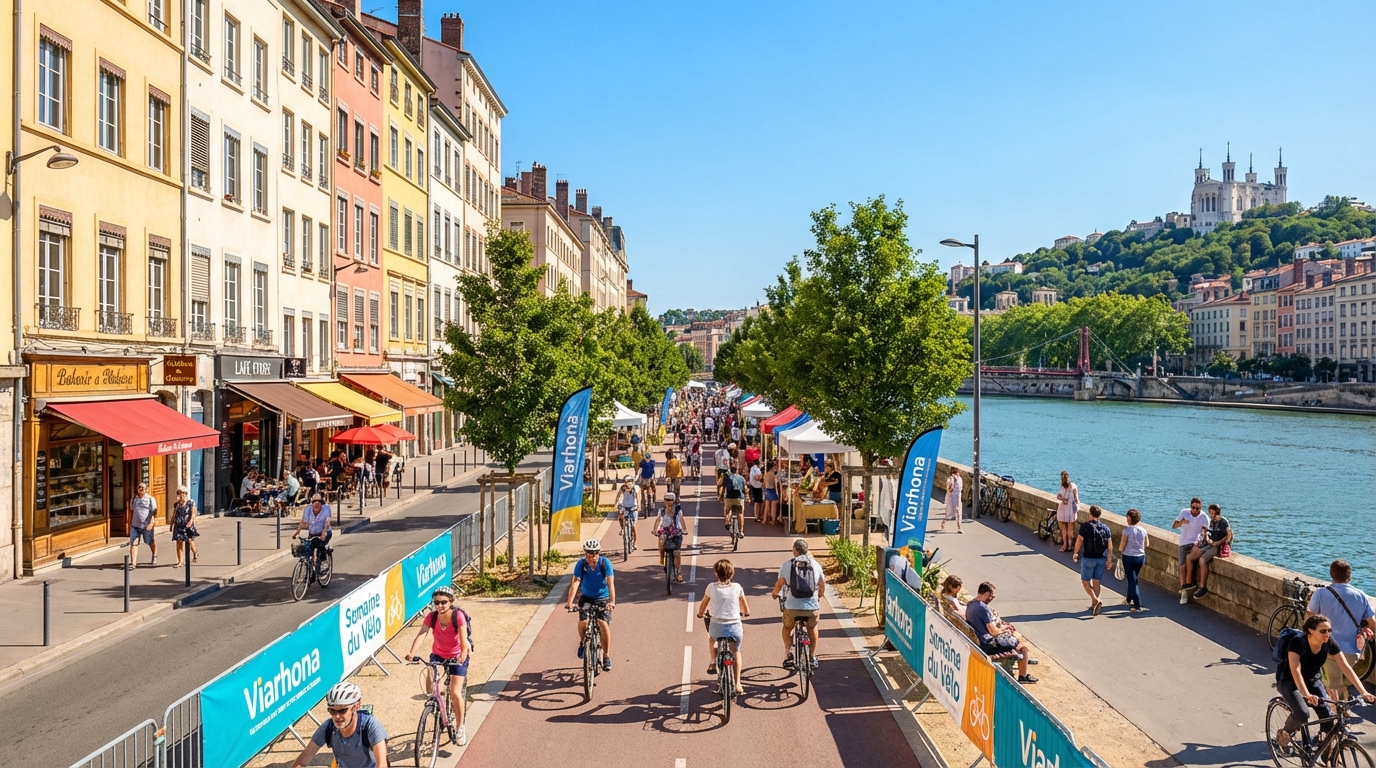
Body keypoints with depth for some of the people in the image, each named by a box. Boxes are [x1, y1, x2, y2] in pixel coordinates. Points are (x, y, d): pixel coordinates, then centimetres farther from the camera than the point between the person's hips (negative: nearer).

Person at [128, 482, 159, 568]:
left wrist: (152, 522, -21)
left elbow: (155, 512, -9)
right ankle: (133, 563, -8)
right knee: (133, 543, -7)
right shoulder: (133, 500, 9)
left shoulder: (151, 499, -4)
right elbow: (131, 512, 17)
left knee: (151, 542, 14)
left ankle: (154, 557, 38)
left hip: (147, 526, -3)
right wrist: (129, 524, 17)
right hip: (135, 525, 3)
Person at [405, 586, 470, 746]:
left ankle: (460, 728, 7)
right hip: (437, 654, 4)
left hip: (457, 656, -3)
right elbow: (421, 635, -29)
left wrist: (463, 653, -49)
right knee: (429, 683, -17)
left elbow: (463, 638, -30)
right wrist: (412, 653, -46)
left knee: (455, 693, -12)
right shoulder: (432, 617, -17)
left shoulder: (458, 616, -24)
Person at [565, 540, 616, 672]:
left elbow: (610, 583, -26)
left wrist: (612, 601, -40)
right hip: (586, 597, 1)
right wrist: (570, 602, -39)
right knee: (582, 623, -20)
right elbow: (575, 582, -26)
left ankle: (606, 656, -5)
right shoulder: (580, 564, -16)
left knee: (604, 624, -20)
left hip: (603, 599, -1)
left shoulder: (605, 563, -19)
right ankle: (583, 642, 13)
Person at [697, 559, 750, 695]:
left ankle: (713, 663, 30)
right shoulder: (737, 587, 2)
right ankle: (737, 684, 14)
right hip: (735, 626, 0)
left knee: (711, 638, 35)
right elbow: (746, 610, 13)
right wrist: (745, 612, 35)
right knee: (736, 652, 21)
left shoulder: (711, 587, 0)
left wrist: (701, 613, 35)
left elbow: (702, 609, 13)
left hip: (717, 626, 0)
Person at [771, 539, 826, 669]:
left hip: (792, 606, -1)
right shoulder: (815, 564, 4)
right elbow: (822, 584, 14)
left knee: (787, 628, 27)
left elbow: (779, 583, -1)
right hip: (812, 606, 1)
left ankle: (788, 653, 13)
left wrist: (774, 593, 21)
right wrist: (819, 595, 36)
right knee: (812, 628, 30)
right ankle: (813, 657, 29)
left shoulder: (787, 564, -2)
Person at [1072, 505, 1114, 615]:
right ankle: (1093, 605, 17)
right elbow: (1110, 545, 2)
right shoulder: (1105, 528, 3)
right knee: (1096, 581, 13)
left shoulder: (1085, 526, -11)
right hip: (1101, 559, 5)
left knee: (1085, 581, 5)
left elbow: (1079, 540, -13)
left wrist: (1075, 553, 1)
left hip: (1088, 558, -5)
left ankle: (1096, 600, -14)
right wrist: (1109, 559, 6)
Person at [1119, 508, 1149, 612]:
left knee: (1132, 581, 1)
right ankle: (1128, 600, 40)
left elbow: (1121, 547, -14)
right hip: (1141, 557, 5)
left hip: (1129, 557, -5)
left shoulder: (1127, 530, -17)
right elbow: (1146, 544, 10)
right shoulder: (1143, 530, -3)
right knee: (1133, 579, 23)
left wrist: (1120, 550, 7)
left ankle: (1137, 605, -5)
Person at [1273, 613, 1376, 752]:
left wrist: (1363, 692, -27)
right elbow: (1295, 671, -40)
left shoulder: (1329, 643, -17)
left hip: (1313, 680, 5)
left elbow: (1346, 667, -17)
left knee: (1328, 714, -15)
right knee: (1302, 714, -27)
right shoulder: (1297, 642, -31)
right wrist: (1307, 695, -53)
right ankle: (1283, 734, 3)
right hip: (1289, 681, -5)